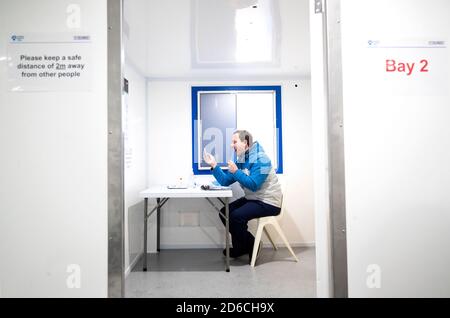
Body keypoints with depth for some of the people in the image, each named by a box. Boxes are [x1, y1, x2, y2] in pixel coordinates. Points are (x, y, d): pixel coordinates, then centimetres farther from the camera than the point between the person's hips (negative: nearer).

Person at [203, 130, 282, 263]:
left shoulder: (260, 159, -18)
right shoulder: (241, 160, 9)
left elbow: (253, 185, -27)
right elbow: (225, 181, 5)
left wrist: (236, 171, -25)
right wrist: (214, 165, -5)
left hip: (268, 202, -9)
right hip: (252, 199, 9)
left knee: (236, 216, -24)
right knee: (225, 213, 4)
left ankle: (252, 246, 3)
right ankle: (240, 247, 19)